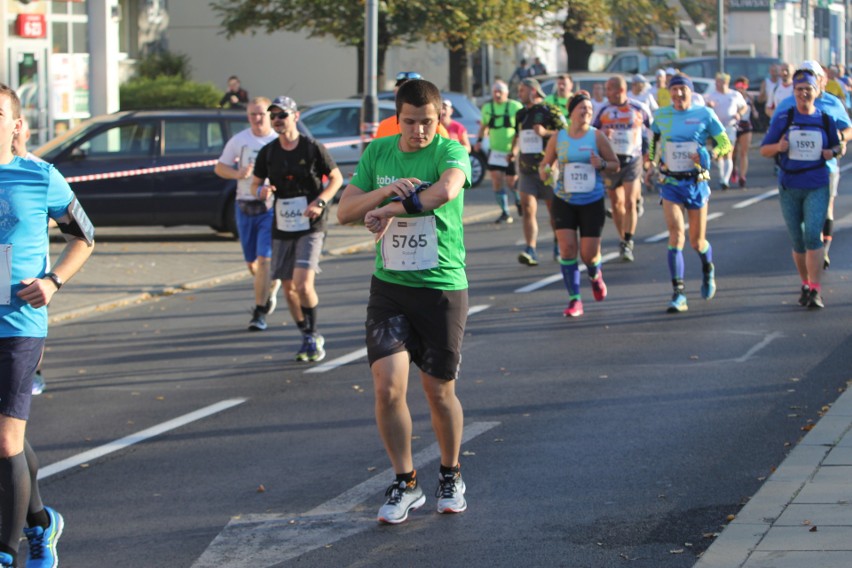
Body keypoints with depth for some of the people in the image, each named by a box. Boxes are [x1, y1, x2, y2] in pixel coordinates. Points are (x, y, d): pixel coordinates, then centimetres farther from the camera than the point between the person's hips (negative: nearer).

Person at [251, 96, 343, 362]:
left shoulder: (313, 148, -5)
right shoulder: (267, 152, 5)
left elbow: (336, 178, 3)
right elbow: (255, 183, 15)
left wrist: (320, 202, -13)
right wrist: (261, 191, -10)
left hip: (310, 227, -5)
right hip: (281, 229, 5)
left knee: (303, 285, -18)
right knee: (289, 288, 7)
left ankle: (313, 336, 1)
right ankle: (308, 338, 24)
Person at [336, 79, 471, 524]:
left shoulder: (451, 152, -9)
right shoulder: (377, 153, 6)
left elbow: (445, 191, -32)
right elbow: (345, 211, 2)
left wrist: (390, 209, -26)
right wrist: (383, 191, -16)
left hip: (442, 288, -3)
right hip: (389, 287, 3)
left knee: (439, 391, 6)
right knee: (387, 386, -8)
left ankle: (451, 476, 30)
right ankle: (405, 484, 8)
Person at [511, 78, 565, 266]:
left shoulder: (550, 112, -7)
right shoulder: (521, 114, 13)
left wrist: (545, 132, -22)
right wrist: (514, 150, 11)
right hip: (527, 171, 4)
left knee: (554, 211, 8)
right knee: (527, 209, -11)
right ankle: (530, 251, -18)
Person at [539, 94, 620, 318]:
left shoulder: (597, 136, -2)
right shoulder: (557, 138, 2)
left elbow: (616, 165, 2)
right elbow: (545, 164, 11)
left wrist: (601, 165, -19)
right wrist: (545, 171, -12)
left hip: (592, 202, -1)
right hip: (564, 201, 1)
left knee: (589, 254, -2)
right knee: (567, 247, -11)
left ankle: (595, 275, 36)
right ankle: (574, 300, -2)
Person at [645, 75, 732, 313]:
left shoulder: (704, 114, -3)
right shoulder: (661, 115, 5)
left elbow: (726, 145, -1)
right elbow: (654, 141, 24)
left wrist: (707, 154, -20)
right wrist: (651, 164, 11)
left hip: (697, 183, -1)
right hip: (670, 183, 1)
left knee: (697, 241, 7)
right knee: (676, 234, -16)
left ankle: (708, 270, 43)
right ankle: (678, 293, -18)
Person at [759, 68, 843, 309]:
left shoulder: (826, 120, 4)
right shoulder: (783, 120, 2)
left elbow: (837, 145, 19)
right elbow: (763, 150, 5)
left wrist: (833, 152, -4)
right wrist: (778, 147, -16)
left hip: (817, 187, -1)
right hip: (789, 187, 1)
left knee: (813, 235, -16)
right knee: (798, 241, 8)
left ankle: (816, 290, -16)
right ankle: (805, 284, 26)